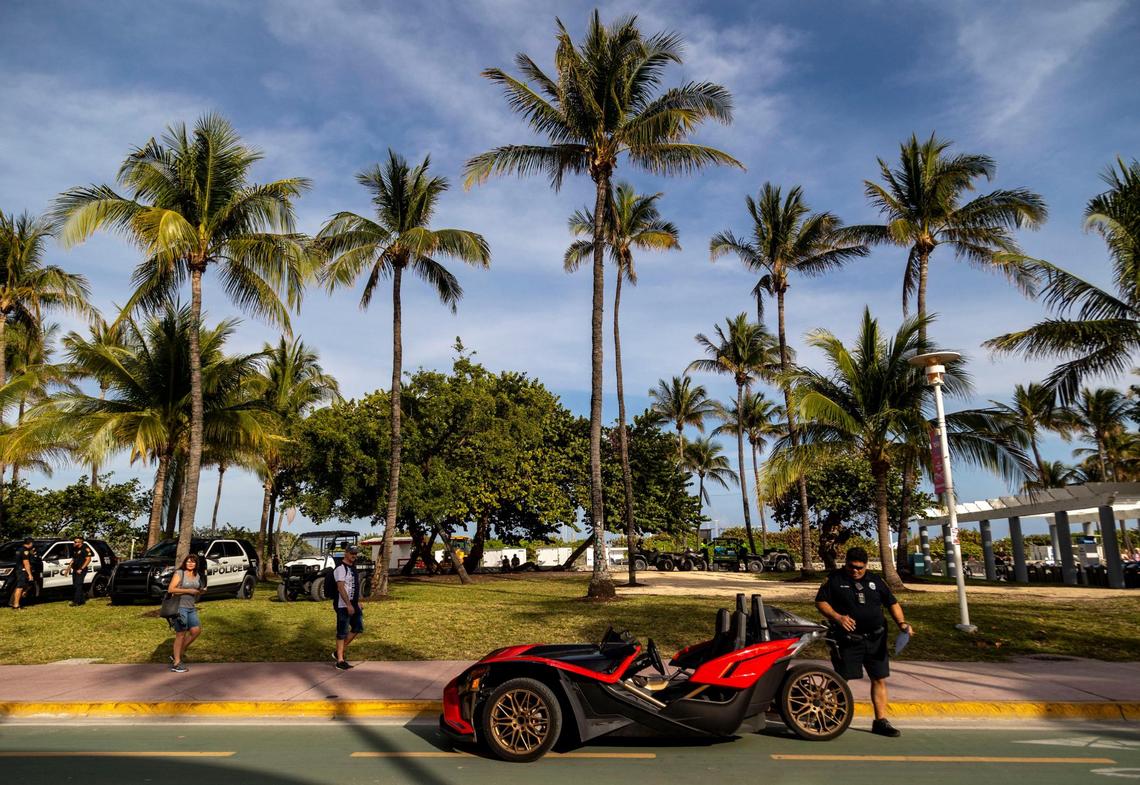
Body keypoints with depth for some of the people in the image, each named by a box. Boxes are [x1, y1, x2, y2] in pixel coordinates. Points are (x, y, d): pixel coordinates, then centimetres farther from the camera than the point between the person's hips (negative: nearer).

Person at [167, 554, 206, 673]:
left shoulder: (197, 575, 12)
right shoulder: (179, 573, -7)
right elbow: (170, 589, -15)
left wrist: (202, 591, 1)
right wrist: (188, 591, -17)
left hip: (191, 608, 7)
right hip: (180, 607, -7)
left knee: (196, 630, 1)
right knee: (181, 634, -2)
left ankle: (177, 655, 17)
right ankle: (176, 663, 8)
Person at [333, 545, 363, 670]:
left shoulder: (353, 567, 13)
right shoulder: (341, 568, -15)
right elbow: (341, 588, -23)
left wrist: (357, 602, 20)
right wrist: (349, 605, -26)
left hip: (353, 604, 9)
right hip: (343, 606, -9)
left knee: (358, 627, 12)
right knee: (342, 633, -2)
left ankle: (339, 652, 21)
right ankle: (340, 661, 5)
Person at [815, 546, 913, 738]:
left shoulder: (876, 580, 9)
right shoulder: (834, 579, -3)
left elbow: (892, 602, 14)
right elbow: (820, 601, -5)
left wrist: (901, 623, -2)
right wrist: (837, 617, -20)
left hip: (875, 640, 4)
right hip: (847, 640, -4)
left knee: (880, 679, 6)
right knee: (840, 680, 0)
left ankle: (881, 721, 17)